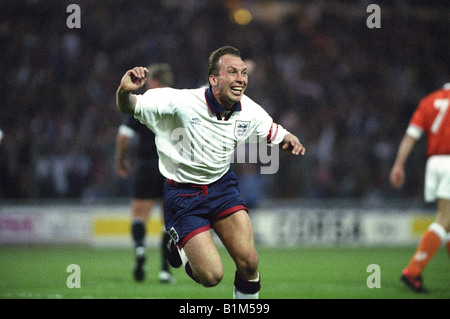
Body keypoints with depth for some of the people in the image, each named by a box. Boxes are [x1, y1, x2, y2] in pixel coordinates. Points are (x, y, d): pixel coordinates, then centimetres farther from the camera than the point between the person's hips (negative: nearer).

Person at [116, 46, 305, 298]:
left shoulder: (250, 111, -9)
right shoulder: (179, 103, -24)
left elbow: (275, 133, 10)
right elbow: (129, 107, -21)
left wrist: (290, 140, -14)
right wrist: (125, 91, -46)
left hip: (223, 186, 4)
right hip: (183, 194, -4)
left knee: (248, 263, -12)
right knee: (211, 276, -10)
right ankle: (180, 246, 24)